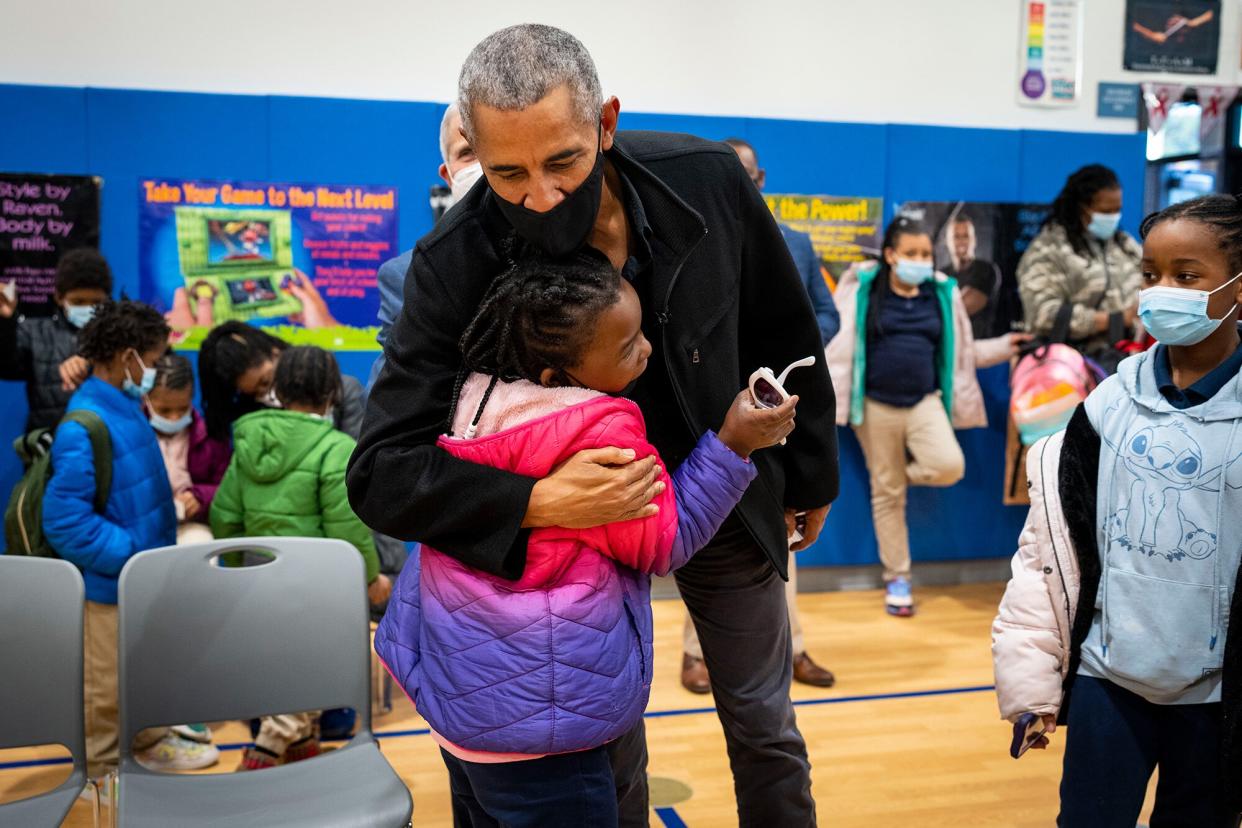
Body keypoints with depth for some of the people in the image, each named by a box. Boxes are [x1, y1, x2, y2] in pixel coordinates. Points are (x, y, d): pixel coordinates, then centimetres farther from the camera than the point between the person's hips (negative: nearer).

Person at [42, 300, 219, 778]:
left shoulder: (125, 408, 5)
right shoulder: (85, 428, -24)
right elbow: (64, 518, -26)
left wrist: (162, 538, 9)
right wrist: (130, 555, -23)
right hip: (110, 582, -9)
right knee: (106, 683, 9)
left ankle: (151, 745, 42)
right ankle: (99, 772, 26)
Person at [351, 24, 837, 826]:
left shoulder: (707, 181, -22)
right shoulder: (454, 263, -26)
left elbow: (786, 338, -5)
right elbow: (382, 469, -27)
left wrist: (810, 476, 6)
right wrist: (539, 503, -43)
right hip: (586, 517, -1)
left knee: (765, 728, 17)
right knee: (610, 749, 13)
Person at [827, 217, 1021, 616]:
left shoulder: (942, 293, 7)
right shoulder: (862, 290, -3)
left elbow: (961, 351, 17)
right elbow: (838, 343, -3)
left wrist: (1005, 346, 9)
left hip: (925, 401, 2)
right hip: (876, 405, -2)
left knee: (950, 466, -24)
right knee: (886, 493, 4)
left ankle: (905, 470, 12)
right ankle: (897, 579, 18)